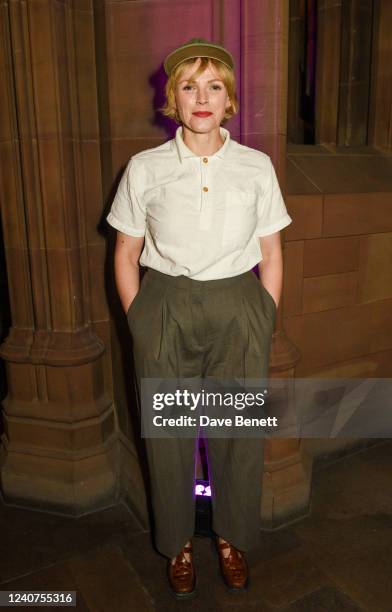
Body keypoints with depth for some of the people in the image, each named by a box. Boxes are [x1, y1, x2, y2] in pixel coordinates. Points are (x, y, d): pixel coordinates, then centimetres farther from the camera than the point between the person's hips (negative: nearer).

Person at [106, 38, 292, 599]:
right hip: (165, 308, 0)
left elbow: (271, 258, 6)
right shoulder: (145, 169, 1)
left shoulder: (256, 167, 3)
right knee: (168, 434, 9)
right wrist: (140, 325, 0)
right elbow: (126, 256, 5)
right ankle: (178, 543, 36)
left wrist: (262, 324, 1)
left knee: (238, 433, 8)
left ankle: (232, 539, 37)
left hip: (239, 309, 1)